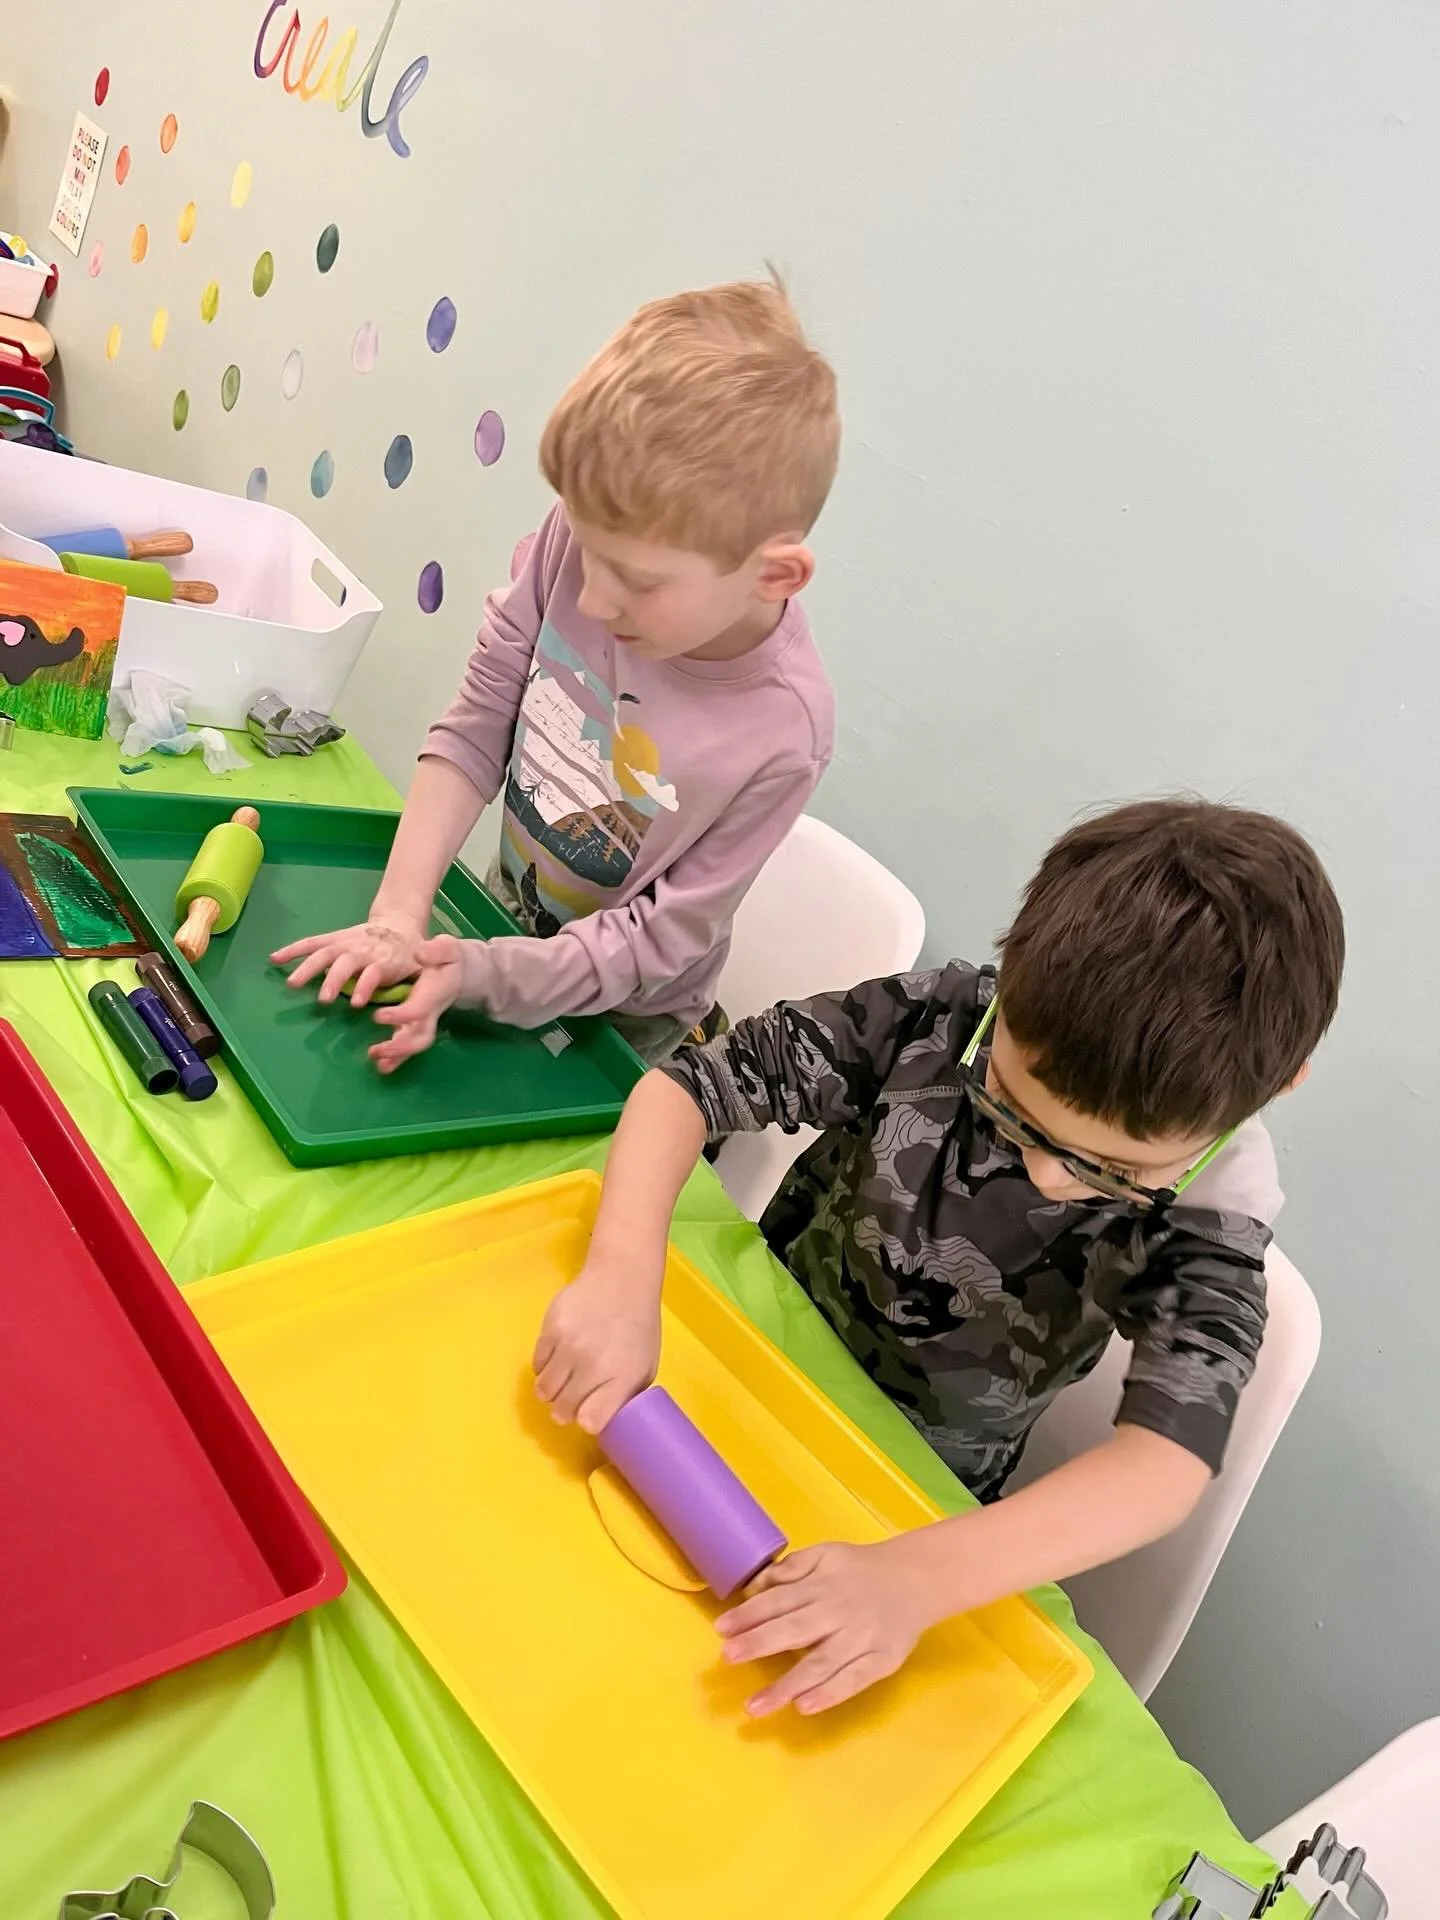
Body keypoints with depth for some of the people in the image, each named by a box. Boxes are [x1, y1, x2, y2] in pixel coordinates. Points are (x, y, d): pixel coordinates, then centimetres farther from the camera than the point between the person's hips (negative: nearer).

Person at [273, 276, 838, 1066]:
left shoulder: (780, 730, -32)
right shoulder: (581, 541, -24)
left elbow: (655, 939, -23)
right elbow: (476, 729, -15)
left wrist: (478, 974, -33)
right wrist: (396, 920, -22)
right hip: (503, 914, 4)